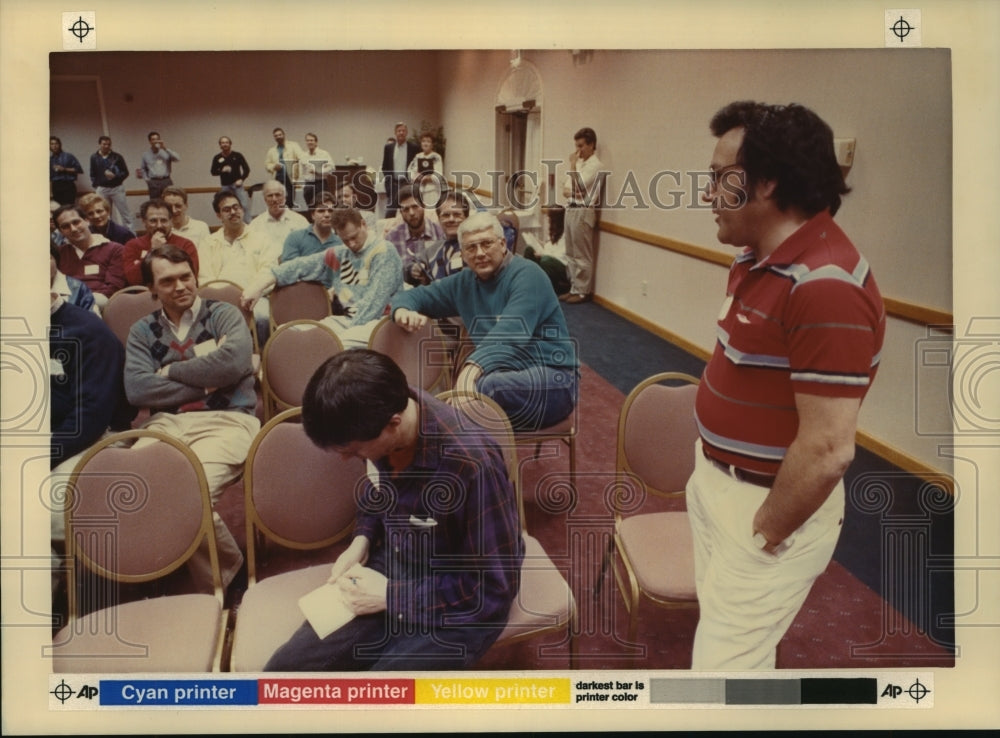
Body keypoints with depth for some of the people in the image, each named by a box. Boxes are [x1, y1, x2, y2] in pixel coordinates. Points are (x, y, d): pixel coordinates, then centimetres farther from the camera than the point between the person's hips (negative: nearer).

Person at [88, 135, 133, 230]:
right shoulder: (94, 157, 7)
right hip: (102, 189, 2)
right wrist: (96, 186, 2)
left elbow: (125, 172, 2)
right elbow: (92, 174, 13)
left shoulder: (117, 157, 0)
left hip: (117, 188, -1)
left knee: (124, 212, -1)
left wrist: (115, 176, -16)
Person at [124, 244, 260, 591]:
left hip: (226, 420, -3)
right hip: (166, 424, 3)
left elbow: (235, 361, -12)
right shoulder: (143, 331, 18)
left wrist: (171, 371, -1)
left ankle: (227, 573, -2)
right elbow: (137, 390, 1)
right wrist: (205, 381, -4)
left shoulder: (223, 314, 10)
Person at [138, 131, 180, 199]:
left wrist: (165, 149, -14)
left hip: (166, 181, -1)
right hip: (153, 183, 1)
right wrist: (146, 178, 7)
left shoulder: (166, 151, 7)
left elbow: (177, 159, -9)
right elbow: (143, 169, 22)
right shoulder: (145, 154, 11)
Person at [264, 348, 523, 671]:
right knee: (283, 669, -4)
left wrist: (392, 596, -19)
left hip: (457, 610, -5)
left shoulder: (471, 464, -33)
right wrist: (361, 540, -5)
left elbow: (495, 587, -21)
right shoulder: (375, 420, -13)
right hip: (391, 570, 6)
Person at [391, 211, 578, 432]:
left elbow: (511, 332, -29)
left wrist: (474, 366, -46)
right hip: (506, 376, 6)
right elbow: (416, 295, 15)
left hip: (551, 379, -6)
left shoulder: (526, 274, -12)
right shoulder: (464, 282, 9)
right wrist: (404, 310, -11)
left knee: (479, 389, -33)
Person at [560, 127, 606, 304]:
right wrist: (567, 191, -7)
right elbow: (567, 187, 16)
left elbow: (578, 186, -20)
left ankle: (583, 291, 3)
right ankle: (574, 288, 21)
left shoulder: (595, 164, -11)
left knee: (582, 256, -3)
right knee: (571, 254, 13)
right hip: (571, 209, 9)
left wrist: (573, 165, -13)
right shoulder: (579, 163, 16)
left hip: (583, 212, -9)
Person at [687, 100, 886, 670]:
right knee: (719, 625, 24)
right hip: (716, 481, 9)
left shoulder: (823, 286, -28)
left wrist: (765, 535, -16)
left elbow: (828, 449, -28)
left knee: (725, 662, 2)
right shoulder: (763, 260, 5)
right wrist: (709, 470, 13)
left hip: (769, 503, -9)